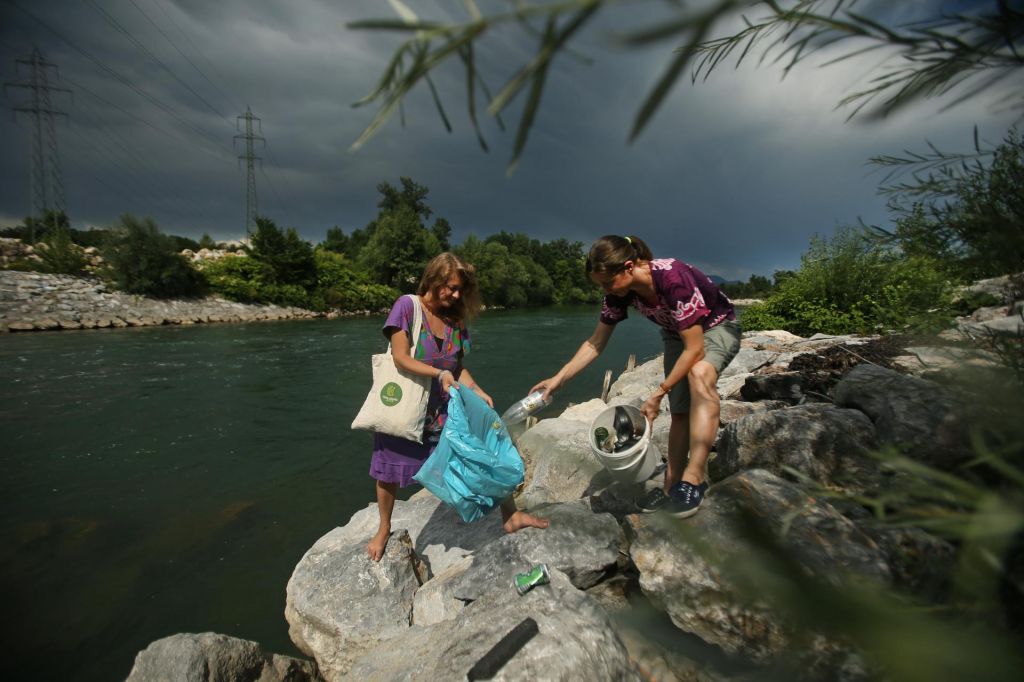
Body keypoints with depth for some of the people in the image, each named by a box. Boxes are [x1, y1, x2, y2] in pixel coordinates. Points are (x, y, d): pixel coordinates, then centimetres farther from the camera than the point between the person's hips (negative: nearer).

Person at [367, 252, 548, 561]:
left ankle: (510, 516, 16)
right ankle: (384, 530, 37)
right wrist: (440, 374, -28)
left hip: (444, 408, 4)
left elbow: (458, 367, 4)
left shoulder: (456, 319, 1)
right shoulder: (407, 306, -14)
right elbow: (400, 357, -18)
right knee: (389, 475, 11)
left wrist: (478, 392, -11)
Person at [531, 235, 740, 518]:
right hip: (677, 335, 6)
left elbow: (695, 349, -32)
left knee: (699, 374, -36)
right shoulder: (619, 293, -18)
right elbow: (596, 343, -7)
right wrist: (559, 378, -13)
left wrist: (658, 393, -27)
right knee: (679, 410, -1)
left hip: (717, 327, -6)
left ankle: (694, 477, -31)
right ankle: (671, 486, 11)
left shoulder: (674, 279, -38)